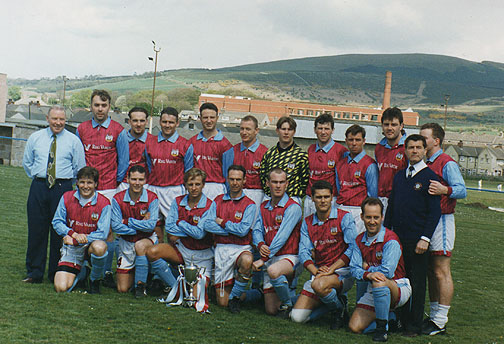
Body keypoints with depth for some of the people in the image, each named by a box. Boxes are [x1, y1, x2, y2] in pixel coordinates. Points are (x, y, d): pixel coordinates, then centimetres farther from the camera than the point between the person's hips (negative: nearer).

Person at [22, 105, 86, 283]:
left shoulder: (73, 140, 3)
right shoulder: (35, 138, 9)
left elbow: (79, 168, 7)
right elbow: (27, 162, 19)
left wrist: (65, 181, 6)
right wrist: (37, 178, 13)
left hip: (63, 188, -2)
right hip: (38, 187, 2)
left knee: (59, 231, 0)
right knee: (36, 229, 3)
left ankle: (56, 274, 12)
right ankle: (34, 272, 14)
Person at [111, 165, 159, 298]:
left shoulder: (152, 198, -12)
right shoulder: (118, 199, -8)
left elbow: (151, 225, -21)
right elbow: (116, 226, -15)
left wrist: (127, 221, -17)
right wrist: (140, 226, -18)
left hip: (148, 239, -2)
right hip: (126, 242, 2)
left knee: (140, 245, -40)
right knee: (122, 289, 0)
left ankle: (141, 284, -21)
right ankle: (134, 272, 35)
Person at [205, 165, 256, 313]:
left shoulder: (249, 204, 0)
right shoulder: (218, 200, 9)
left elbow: (243, 230, -14)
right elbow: (208, 225, -4)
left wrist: (222, 222, -4)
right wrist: (233, 229, -9)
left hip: (241, 248, -2)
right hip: (221, 249, 2)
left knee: (247, 260, -41)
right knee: (222, 302, 0)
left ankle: (235, 296, -17)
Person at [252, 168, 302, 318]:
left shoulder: (293, 207, -9)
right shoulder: (264, 207, 13)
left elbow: (282, 237, -18)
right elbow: (257, 230, 8)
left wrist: (264, 259, -22)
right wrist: (260, 245, -16)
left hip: (289, 257, -6)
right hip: (270, 259, 6)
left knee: (273, 270, -40)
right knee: (271, 310, 0)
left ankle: (288, 304, -14)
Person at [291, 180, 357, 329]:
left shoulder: (344, 217, -4)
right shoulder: (307, 222, 10)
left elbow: (353, 248, -12)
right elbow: (303, 252, 3)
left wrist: (331, 269, -18)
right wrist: (316, 270, -15)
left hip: (342, 272, -5)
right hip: (318, 274, 5)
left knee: (319, 285, -38)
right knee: (297, 317, -9)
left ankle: (339, 307, -6)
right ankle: (329, 304, 17)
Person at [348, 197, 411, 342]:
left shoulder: (391, 240, -17)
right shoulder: (359, 241, 4)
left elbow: (387, 272, -24)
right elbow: (354, 269, -2)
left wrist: (367, 268, -8)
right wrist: (367, 275, -24)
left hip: (399, 288, -6)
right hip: (373, 291, 6)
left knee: (379, 282, -40)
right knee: (355, 327, -9)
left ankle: (382, 328, -22)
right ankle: (391, 317, 17)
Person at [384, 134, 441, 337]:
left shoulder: (429, 177, -5)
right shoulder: (399, 176, 12)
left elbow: (435, 212, -8)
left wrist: (425, 238, -14)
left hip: (417, 242, -5)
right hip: (397, 238, 5)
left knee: (417, 284, 2)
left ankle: (414, 325, 11)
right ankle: (400, 319, 21)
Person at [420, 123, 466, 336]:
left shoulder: (447, 163, -9)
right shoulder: (425, 164, 17)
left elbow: (462, 190, -19)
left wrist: (445, 190, -35)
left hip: (441, 220, -9)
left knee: (441, 272, -5)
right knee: (430, 271, 12)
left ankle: (440, 322, -1)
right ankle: (433, 316, 19)